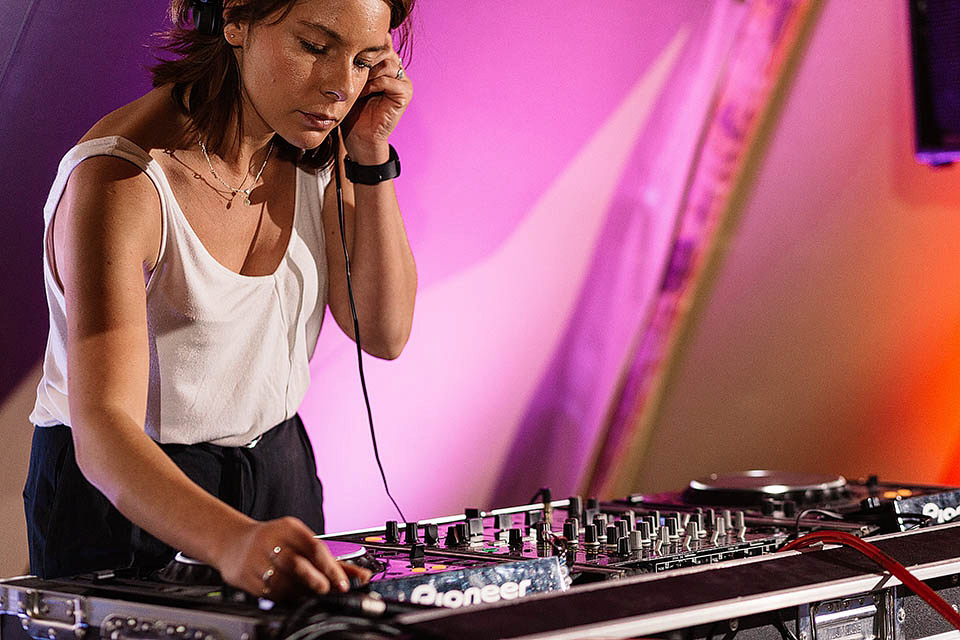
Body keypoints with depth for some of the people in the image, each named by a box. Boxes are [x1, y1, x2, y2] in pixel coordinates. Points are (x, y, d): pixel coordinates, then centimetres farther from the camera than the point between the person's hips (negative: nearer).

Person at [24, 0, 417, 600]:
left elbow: (385, 332, -3)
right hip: (122, 494, -5)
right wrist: (232, 541, -52)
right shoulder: (120, 179, -25)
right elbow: (101, 429, -34)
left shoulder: (312, 150, -4)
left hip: (278, 472, 5)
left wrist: (372, 154, -14)